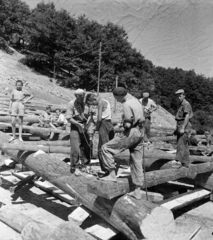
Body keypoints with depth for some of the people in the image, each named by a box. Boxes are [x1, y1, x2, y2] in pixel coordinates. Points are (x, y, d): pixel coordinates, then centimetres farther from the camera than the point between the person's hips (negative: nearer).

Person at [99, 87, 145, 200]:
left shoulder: (126, 104, -15)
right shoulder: (136, 101, 14)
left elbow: (128, 124, -22)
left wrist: (124, 123, -1)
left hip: (131, 132, -9)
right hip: (140, 132, 9)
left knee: (106, 148, 0)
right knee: (136, 161, 11)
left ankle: (112, 175, 1)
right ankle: (137, 191, 16)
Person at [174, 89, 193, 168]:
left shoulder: (186, 104, -10)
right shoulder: (180, 104, 19)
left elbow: (187, 117, -20)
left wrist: (183, 128, -26)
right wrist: (177, 128, 21)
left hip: (185, 127, -9)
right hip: (180, 126, 9)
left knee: (181, 144, -15)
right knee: (184, 146, 10)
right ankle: (185, 163, 15)